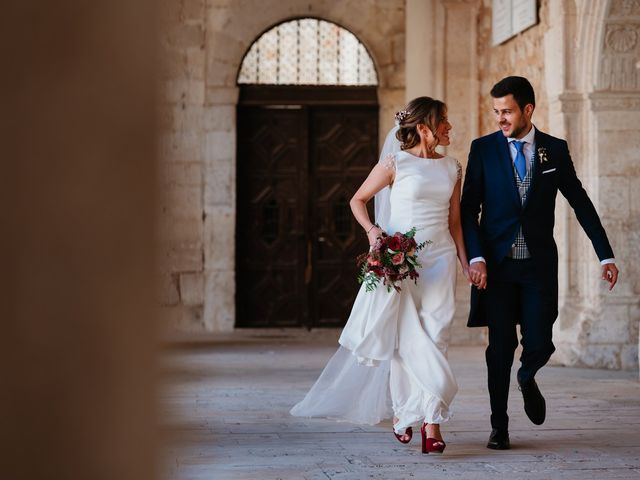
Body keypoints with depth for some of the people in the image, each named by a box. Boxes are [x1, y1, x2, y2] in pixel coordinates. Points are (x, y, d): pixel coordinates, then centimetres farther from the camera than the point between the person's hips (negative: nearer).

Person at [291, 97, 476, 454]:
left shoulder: (452, 168, 10)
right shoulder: (396, 162, -3)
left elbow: (455, 222, 14)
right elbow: (358, 200, 7)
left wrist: (467, 264, 7)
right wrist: (372, 230, -10)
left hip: (440, 261, 4)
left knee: (433, 340, -2)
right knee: (407, 339, -4)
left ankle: (403, 413, 5)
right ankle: (432, 418, 9)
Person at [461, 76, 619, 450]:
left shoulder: (555, 150, 3)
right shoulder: (483, 149, 1)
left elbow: (581, 203, 8)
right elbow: (469, 209, 0)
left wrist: (606, 255, 4)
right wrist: (476, 257, -13)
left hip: (539, 264, 1)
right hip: (497, 264, 0)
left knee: (539, 345, -5)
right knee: (500, 347, 1)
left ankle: (527, 379, 31)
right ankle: (500, 427, 15)